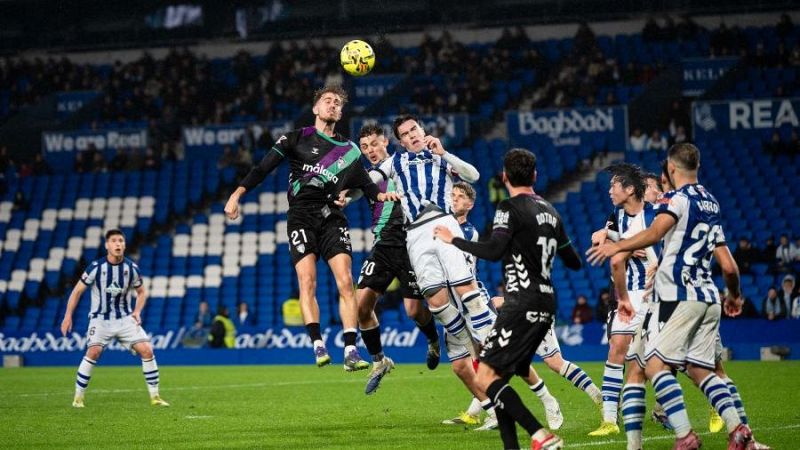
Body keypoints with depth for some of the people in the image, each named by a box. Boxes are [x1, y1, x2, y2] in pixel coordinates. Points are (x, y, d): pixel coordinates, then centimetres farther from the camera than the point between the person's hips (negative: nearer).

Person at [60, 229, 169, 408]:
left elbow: (142, 292, 13)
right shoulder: (96, 267, -12)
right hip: (100, 319, -3)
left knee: (146, 350, -10)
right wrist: (68, 316, -7)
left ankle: (154, 396, 2)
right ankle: (78, 397, -10)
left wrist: (137, 311, -3)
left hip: (125, 319, 3)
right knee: (93, 352, -24)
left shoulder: (132, 268, -4)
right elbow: (77, 291, -3)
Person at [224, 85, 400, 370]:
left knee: (345, 282, -12)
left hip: (332, 218, 2)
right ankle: (318, 346, -16)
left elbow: (365, 185, 17)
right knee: (307, 281, -16)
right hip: (301, 216, -2)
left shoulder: (349, 151, 18)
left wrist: (381, 195, -6)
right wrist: (237, 194, -8)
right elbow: (263, 168, 4)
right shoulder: (297, 139, 9)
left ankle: (351, 352, -15)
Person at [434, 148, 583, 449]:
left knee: (486, 377, -12)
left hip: (523, 305, -8)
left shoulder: (510, 208, -7)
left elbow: (493, 251, -21)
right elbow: (573, 263, 25)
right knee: (497, 378, 13)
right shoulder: (550, 211, 16)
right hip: (546, 304, 8)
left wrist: (453, 240, -8)